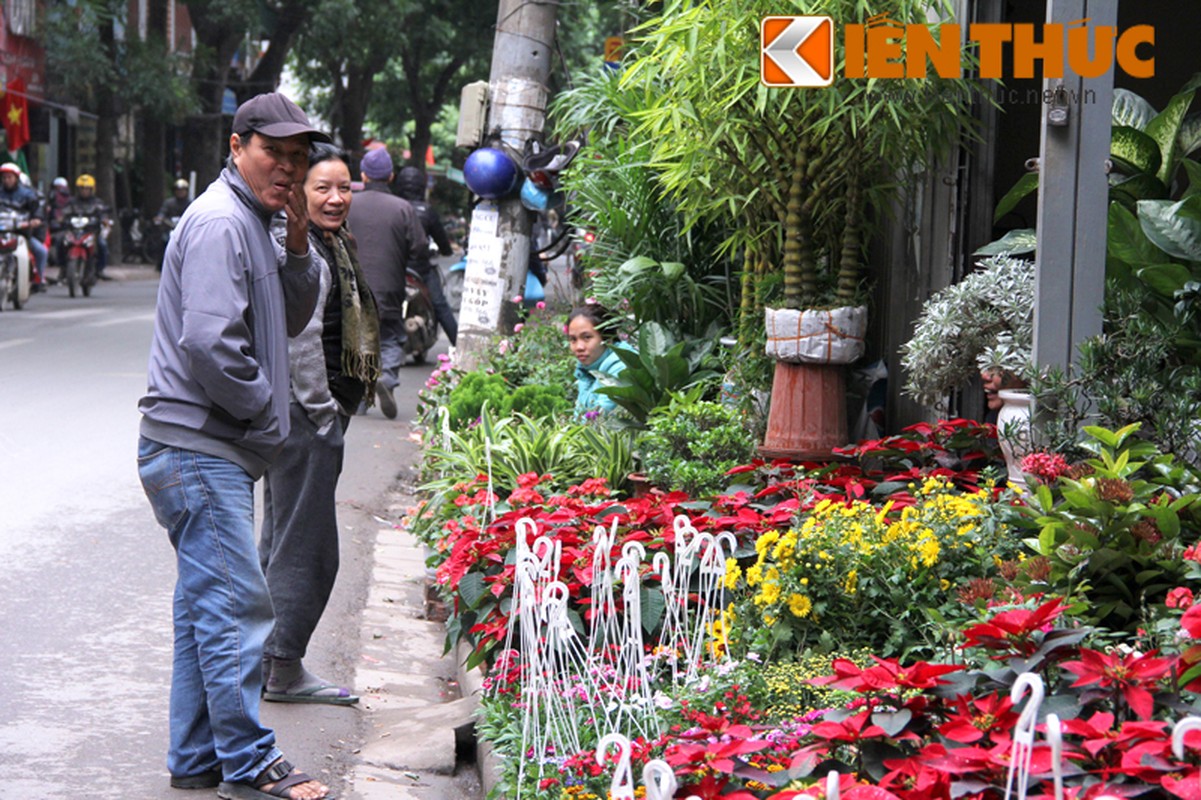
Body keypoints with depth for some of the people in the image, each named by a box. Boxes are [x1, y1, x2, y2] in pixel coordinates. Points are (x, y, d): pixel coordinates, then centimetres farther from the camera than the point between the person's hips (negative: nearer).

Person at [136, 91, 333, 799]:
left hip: (216, 450, 11)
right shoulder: (221, 222, -15)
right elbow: (209, 341, -24)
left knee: (210, 604, 14)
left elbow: (289, 323, 20)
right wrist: (266, 416, -12)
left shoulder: (253, 223, 17)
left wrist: (298, 249, 4)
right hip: (197, 449, -11)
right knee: (237, 605, -8)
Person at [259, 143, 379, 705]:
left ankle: (268, 660, 23)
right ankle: (284, 669, 1)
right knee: (306, 543, -6)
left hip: (313, 412, 11)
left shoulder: (331, 246, 18)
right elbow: (300, 342, -20)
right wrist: (323, 413, -17)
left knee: (283, 537, 15)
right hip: (303, 413, -11)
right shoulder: (301, 251, -15)